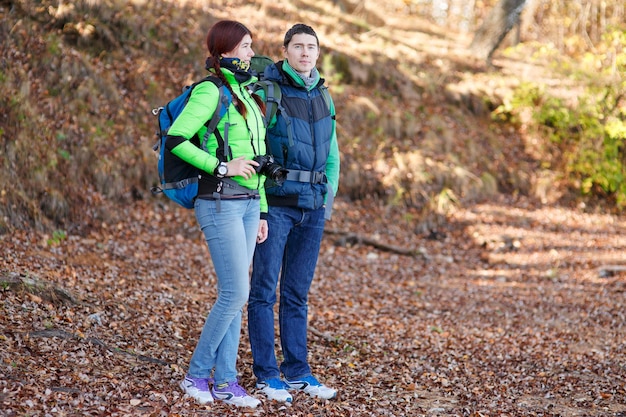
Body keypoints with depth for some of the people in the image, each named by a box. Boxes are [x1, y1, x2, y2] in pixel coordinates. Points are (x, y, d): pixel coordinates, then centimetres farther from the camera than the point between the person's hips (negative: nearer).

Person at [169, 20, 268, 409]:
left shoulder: (246, 92, 16)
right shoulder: (210, 91, -10)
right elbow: (175, 140, -17)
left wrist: (261, 211, 18)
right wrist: (222, 167, -18)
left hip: (248, 204, 8)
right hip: (220, 204, -8)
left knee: (233, 294, 8)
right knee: (236, 293, -9)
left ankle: (225, 381, 13)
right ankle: (197, 374, 5)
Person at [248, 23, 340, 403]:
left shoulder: (324, 97, 13)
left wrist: (329, 194, 10)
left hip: (313, 206, 6)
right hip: (276, 203, -6)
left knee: (297, 293, 11)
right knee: (265, 289, 0)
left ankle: (297, 371, 18)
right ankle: (267, 374, 7)